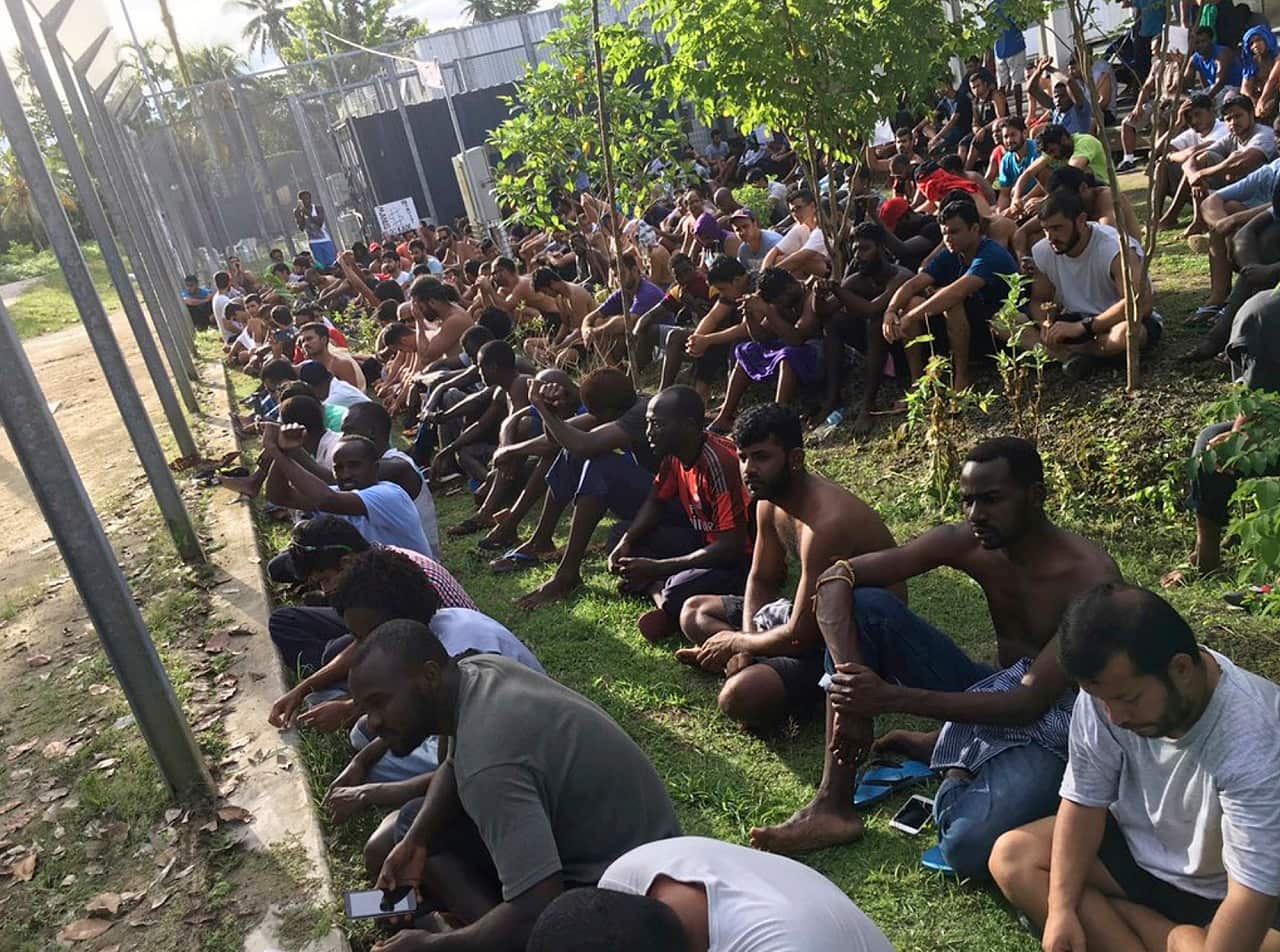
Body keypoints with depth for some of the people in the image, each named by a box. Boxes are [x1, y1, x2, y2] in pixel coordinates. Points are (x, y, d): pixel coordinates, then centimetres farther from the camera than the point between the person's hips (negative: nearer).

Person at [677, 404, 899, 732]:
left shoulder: (826, 523, -32)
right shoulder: (770, 502, -3)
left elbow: (800, 637, -29)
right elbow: (762, 581, 10)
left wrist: (735, 642, -12)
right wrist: (746, 646, -8)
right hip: (813, 616, 10)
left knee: (740, 698, -32)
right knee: (695, 611, 13)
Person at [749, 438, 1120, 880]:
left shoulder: (1089, 577, -23)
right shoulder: (966, 543, -9)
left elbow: (1031, 702, -28)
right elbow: (837, 577, -14)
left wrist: (891, 698, -35)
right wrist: (856, 691, -29)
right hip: (989, 695, 5)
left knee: (968, 847, -36)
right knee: (863, 605, -17)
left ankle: (946, 750, 1)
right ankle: (833, 805, -15)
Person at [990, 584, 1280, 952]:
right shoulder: (1109, 689, -20)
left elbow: (1250, 896, -32)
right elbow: (1085, 800, -10)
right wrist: (1061, 907, -20)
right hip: (1138, 846, 5)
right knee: (1012, 856, -12)